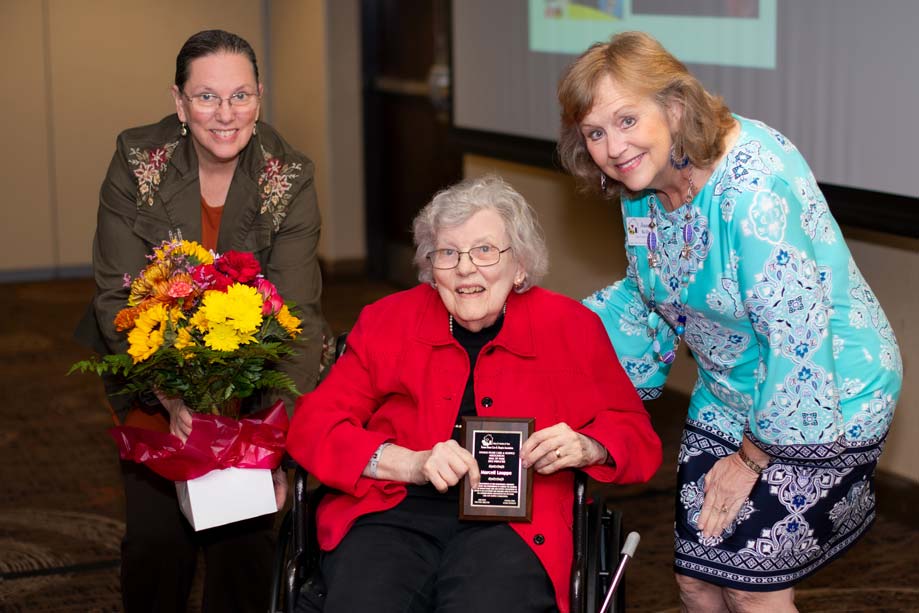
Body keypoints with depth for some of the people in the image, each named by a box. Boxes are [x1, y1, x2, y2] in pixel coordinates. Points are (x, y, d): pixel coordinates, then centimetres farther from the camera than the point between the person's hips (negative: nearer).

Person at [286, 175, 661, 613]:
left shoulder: (571, 328, 13)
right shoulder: (386, 322, 13)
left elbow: (637, 437, 17)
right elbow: (312, 426, 6)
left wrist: (586, 449, -7)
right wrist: (411, 464, -10)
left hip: (509, 525, 0)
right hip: (394, 514, 1)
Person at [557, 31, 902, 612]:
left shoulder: (754, 188, -31)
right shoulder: (645, 183, -2)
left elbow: (799, 336, -29)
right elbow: (647, 296, 15)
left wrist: (752, 457, -16)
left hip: (822, 399, -8)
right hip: (728, 399, 8)